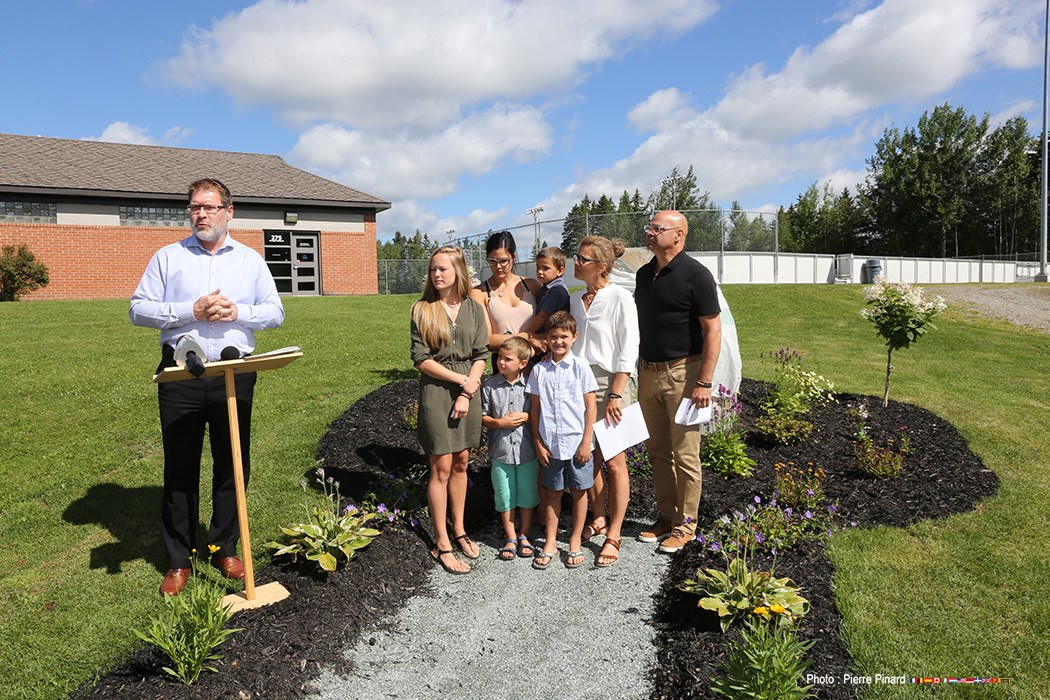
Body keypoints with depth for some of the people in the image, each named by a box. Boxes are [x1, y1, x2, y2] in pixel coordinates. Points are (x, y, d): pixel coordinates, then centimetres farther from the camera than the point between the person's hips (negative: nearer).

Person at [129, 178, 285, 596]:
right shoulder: (168, 257, 7)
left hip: (235, 374, 1)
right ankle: (178, 560, 19)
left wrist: (237, 312, -10)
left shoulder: (250, 260, 11)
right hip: (181, 375, -1)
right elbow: (138, 309, 2)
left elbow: (275, 312, 8)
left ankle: (225, 549, 24)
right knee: (180, 468, 6)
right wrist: (191, 311, -11)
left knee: (233, 465, 7)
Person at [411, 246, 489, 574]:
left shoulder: (474, 309, 5)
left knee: (461, 463, 11)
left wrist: (467, 393, -9)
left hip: (468, 393, 3)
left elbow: (481, 356, 1)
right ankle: (442, 543, 10)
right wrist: (461, 380, -11)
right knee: (442, 467, -1)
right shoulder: (422, 310, -3)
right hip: (436, 392, -3)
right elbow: (421, 359, -8)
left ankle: (459, 530, 26)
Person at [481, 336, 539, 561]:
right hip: (501, 451, 0)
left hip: (527, 450, 0)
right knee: (505, 497, 10)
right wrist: (499, 422, -16)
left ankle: (524, 536, 30)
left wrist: (525, 417, -15)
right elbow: (482, 417, 0)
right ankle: (511, 538, 26)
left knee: (527, 495, 12)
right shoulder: (490, 385, -5)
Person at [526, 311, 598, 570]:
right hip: (550, 445, 2)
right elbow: (536, 409, 5)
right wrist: (538, 443, 1)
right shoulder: (539, 370, 1)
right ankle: (550, 543, 24)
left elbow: (591, 406, -4)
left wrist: (586, 442, -8)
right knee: (553, 492, 13)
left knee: (579, 491, 10)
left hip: (577, 443, -2)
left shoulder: (580, 367, -5)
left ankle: (576, 541, 26)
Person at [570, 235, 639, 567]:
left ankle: (613, 536, 9)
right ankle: (598, 518, 31)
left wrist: (616, 394, -15)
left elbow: (628, 351, -10)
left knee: (614, 463, -1)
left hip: (609, 384, -6)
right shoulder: (575, 299, 10)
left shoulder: (620, 298, -8)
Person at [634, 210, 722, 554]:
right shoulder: (644, 274, 10)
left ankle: (685, 525, 15)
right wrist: (638, 368, 13)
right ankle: (666, 516, 27)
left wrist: (704, 382, -17)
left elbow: (713, 330, -12)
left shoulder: (695, 274, -10)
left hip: (682, 372, -7)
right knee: (657, 451, 13)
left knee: (685, 454, 1)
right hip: (648, 372, 7)